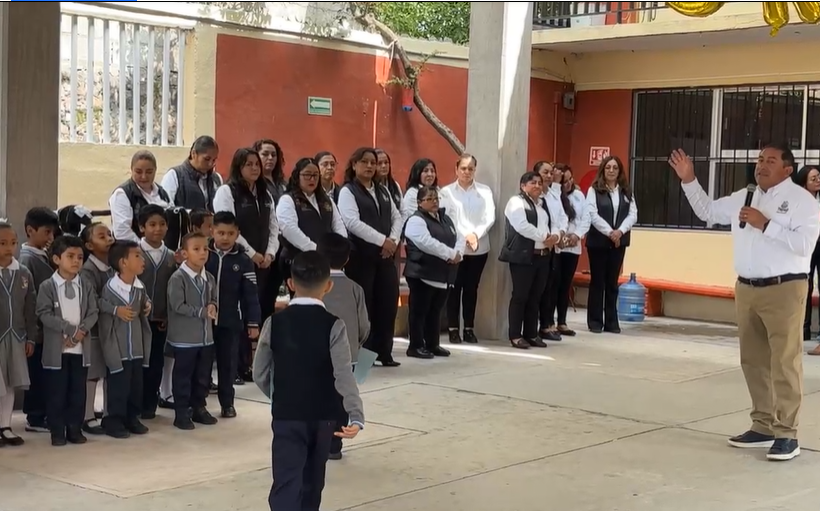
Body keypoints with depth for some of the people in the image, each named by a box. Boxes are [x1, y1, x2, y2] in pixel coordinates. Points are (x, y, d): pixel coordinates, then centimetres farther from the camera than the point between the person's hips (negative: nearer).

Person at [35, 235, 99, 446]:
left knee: (78, 392, 8)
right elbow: (45, 314, -12)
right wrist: (70, 329, -18)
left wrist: (81, 330, -15)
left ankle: (75, 429, 18)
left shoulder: (86, 286, 8)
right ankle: (57, 432, 11)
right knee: (56, 392, 2)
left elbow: (93, 313, 3)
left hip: (81, 347, 3)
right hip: (56, 348, -3)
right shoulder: (47, 287, -3)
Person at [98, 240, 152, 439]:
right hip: (117, 346, -6)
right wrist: (116, 310, -17)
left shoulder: (140, 287, 3)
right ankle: (114, 421, 13)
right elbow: (98, 306, -11)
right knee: (118, 386, 0)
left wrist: (147, 306, 1)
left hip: (137, 346, 6)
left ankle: (132, 418, 26)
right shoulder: (109, 287, -16)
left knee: (137, 385, 12)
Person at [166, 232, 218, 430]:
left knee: (203, 375, 15)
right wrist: (202, 312, -21)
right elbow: (178, 306, -19)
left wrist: (212, 307, -9)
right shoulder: (178, 278, -15)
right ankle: (181, 413, 13)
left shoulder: (209, 278, 5)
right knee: (183, 376, 4)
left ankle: (199, 408, 29)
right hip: (184, 338, -6)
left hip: (206, 336, 6)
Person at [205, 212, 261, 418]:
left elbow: (250, 295, -2)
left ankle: (227, 403, 19)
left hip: (230, 321, 0)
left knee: (227, 362, 8)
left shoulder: (243, 260, -2)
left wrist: (253, 322, -3)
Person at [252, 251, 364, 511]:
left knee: (286, 483, -6)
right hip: (323, 416, 1)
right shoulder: (333, 326, -10)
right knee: (312, 481, 20)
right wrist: (356, 416, -19)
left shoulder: (274, 323, -5)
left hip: (286, 416, -1)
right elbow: (343, 375, -18)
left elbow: (260, 374, 1)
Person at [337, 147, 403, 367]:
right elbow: (353, 223, -17)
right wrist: (382, 240, -18)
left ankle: (384, 353, 14)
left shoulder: (383, 191, 17)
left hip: (386, 255, 6)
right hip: (361, 256, -6)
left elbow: (397, 217, 13)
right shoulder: (348, 191, -4)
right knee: (363, 305, -2)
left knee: (388, 304, 5)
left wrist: (393, 240, -6)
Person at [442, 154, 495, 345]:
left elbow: (490, 217, -1)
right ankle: (453, 329, 6)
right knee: (455, 288, 0)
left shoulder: (485, 191, 6)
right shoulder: (447, 191, 1)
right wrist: (463, 237, -16)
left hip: (479, 248, 2)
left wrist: (476, 234, -15)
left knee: (472, 288, 8)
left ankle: (469, 328, 14)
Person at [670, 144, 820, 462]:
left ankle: (786, 434, -1)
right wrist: (689, 181, 15)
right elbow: (708, 212, 25)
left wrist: (765, 225, -18)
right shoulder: (743, 198, 14)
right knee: (753, 360, 11)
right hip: (747, 288, 7)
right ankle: (763, 426, 22)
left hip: (784, 289, -7)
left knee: (784, 363, -5)